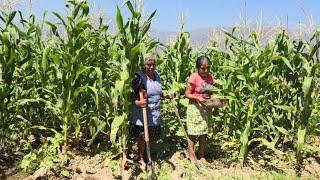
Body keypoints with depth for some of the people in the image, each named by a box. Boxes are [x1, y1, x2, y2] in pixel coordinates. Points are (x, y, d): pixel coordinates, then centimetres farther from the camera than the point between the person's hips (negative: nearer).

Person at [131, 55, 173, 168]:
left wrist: (166, 95, 3)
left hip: (155, 114, 6)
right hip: (142, 114, -6)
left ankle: (147, 154, 37)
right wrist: (137, 102, -34)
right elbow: (131, 94, -17)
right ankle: (141, 159, 25)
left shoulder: (157, 75, 5)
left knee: (151, 136, 17)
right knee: (142, 137, 6)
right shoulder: (139, 77, -16)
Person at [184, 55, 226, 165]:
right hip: (195, 108, -5)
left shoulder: (210, 77, 2)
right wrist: (198, 98, -26)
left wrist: (218, 100, -6)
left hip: (207, 109, 6)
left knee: (204, 133, 13)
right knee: (193, 133, 4)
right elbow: (187, 94, -12)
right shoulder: (194, 78, -15)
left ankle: (202, 156, 26)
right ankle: (191, 156, 20)